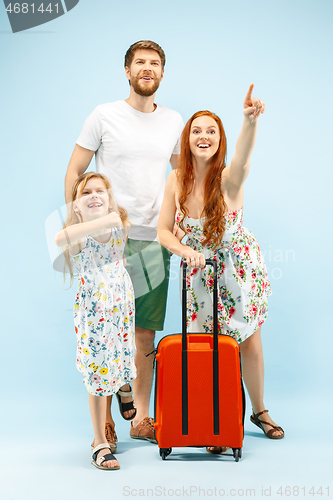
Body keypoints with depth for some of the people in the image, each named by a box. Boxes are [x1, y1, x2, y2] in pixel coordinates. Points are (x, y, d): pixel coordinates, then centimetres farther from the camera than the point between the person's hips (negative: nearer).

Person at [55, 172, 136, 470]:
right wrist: (101, 222, -41)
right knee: (99, 373, -1)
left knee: (125, 355, 17)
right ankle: (100, 443, 12)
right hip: (93, 309, -5)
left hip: (123, 301, 5)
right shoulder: (77, 233, -15)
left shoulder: (121, 225, 1)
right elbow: (60, 239, -40)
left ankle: (125, 390, 56)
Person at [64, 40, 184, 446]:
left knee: (146, 334, 7)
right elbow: (73, 172, 4)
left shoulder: (173, 121, 12)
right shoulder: (104, 116, 1)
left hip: (154, 241, 3)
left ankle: (141, 418, 17)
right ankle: (104, 420, 11)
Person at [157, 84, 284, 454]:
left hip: (240, 268, -2)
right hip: (201, 274, 2)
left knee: (250, 342, 9)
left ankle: (259, 411, 34)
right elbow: (163, 231, -5)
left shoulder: (229, 177, -20)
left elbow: (242, 159, -45)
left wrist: (251, 121, -65)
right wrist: (186, 250, -26)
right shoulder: (176, 181, -9)